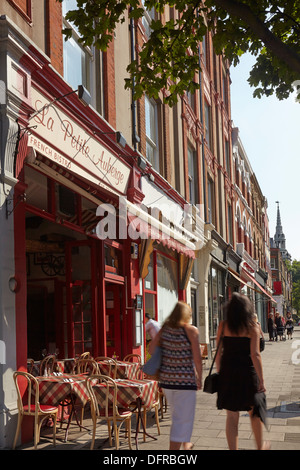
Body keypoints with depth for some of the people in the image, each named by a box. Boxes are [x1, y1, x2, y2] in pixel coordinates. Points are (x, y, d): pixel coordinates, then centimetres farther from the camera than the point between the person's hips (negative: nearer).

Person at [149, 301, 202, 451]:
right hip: (185, 380, -6)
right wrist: (199, 379, 1)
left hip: (166, 378, 6)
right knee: (183, 419, 1)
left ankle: (185, 444, 42)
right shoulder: (191, 330, -10)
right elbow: (197, 359, -11)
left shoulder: (165, 328, 4)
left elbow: (151, 349, 3)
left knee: (177, 415, 24)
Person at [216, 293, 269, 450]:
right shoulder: (252, 327, -7)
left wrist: (219, 373, 11)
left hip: (228, 373, 2)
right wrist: (261, 379, -10)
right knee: (254, 411, 19)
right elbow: (255, 355, -13)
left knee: (232, 415, 8)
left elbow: (218, 352, 1)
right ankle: (260, 446, 35)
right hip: (248, 374, -1)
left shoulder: (223, 326, 0)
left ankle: (233, 449, 8)